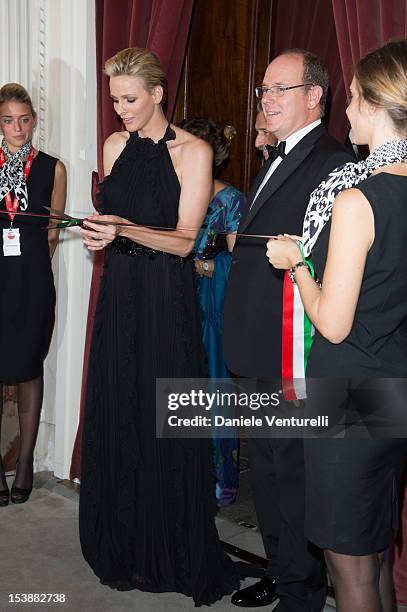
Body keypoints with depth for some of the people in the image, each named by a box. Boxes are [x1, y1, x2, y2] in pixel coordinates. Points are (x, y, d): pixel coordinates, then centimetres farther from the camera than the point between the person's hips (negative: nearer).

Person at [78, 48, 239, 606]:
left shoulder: (193, 151, -6)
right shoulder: (115, 146, 10)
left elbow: (185, 240, -11)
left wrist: (126, 230, -24)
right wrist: (98, 236, -1)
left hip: (167, 297, -5)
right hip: (119, 292, 5)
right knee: (116, 416, 9)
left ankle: (169, 552, 18)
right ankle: (122, 543, 26)